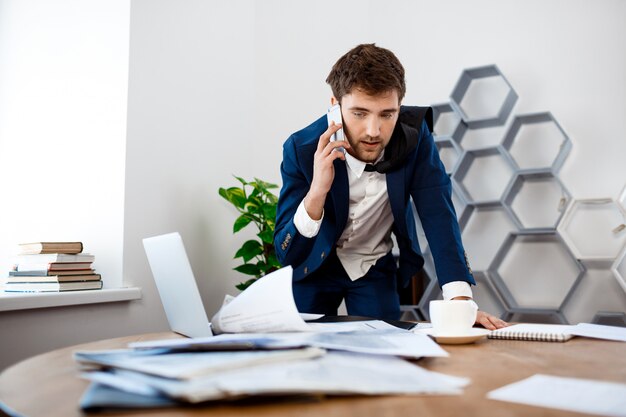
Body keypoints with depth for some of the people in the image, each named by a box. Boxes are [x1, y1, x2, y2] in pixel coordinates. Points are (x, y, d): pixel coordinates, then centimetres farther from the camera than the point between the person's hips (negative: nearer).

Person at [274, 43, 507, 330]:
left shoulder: (414, 133, -23)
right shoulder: (301, 149, -28)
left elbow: (438, 215, -23)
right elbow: (285, 254, -27)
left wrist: (460, 300, -35)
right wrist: (317, 191, -44)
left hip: (376, 266, 2)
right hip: (314, 263, -1)